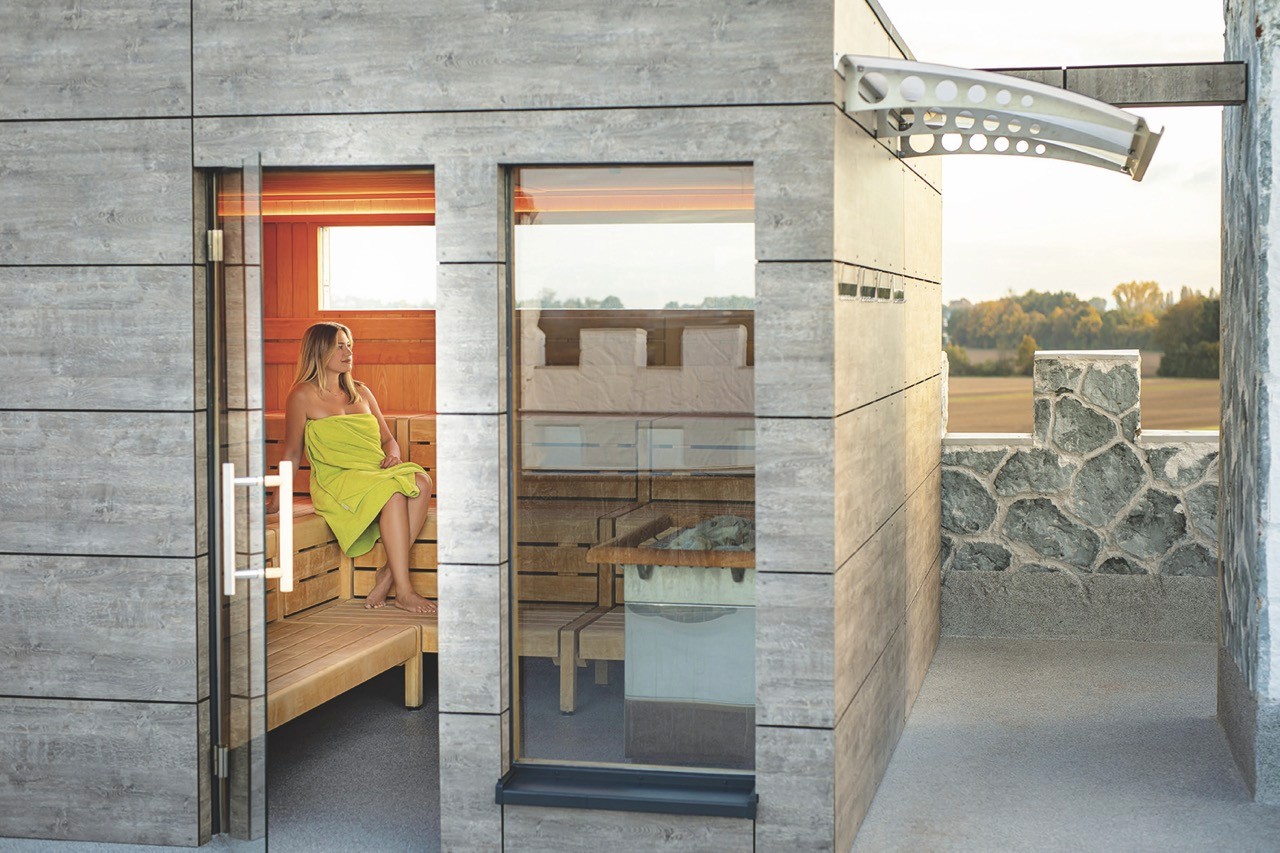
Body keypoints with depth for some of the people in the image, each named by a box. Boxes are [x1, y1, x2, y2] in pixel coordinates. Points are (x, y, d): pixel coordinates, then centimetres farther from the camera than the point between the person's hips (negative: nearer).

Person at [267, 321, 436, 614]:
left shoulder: (361, 392, 20)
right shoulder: (303, 396, 4)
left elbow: (388, 439, 23)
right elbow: (292, 452, 8)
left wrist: (393, 456, 0)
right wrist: (277, 500, 7)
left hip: (376, 474, 6)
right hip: (335, 481, -5)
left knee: (421, 482, -29)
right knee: (393, 491, -36)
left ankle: (388, 574, -30)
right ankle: (403, 591, -37)